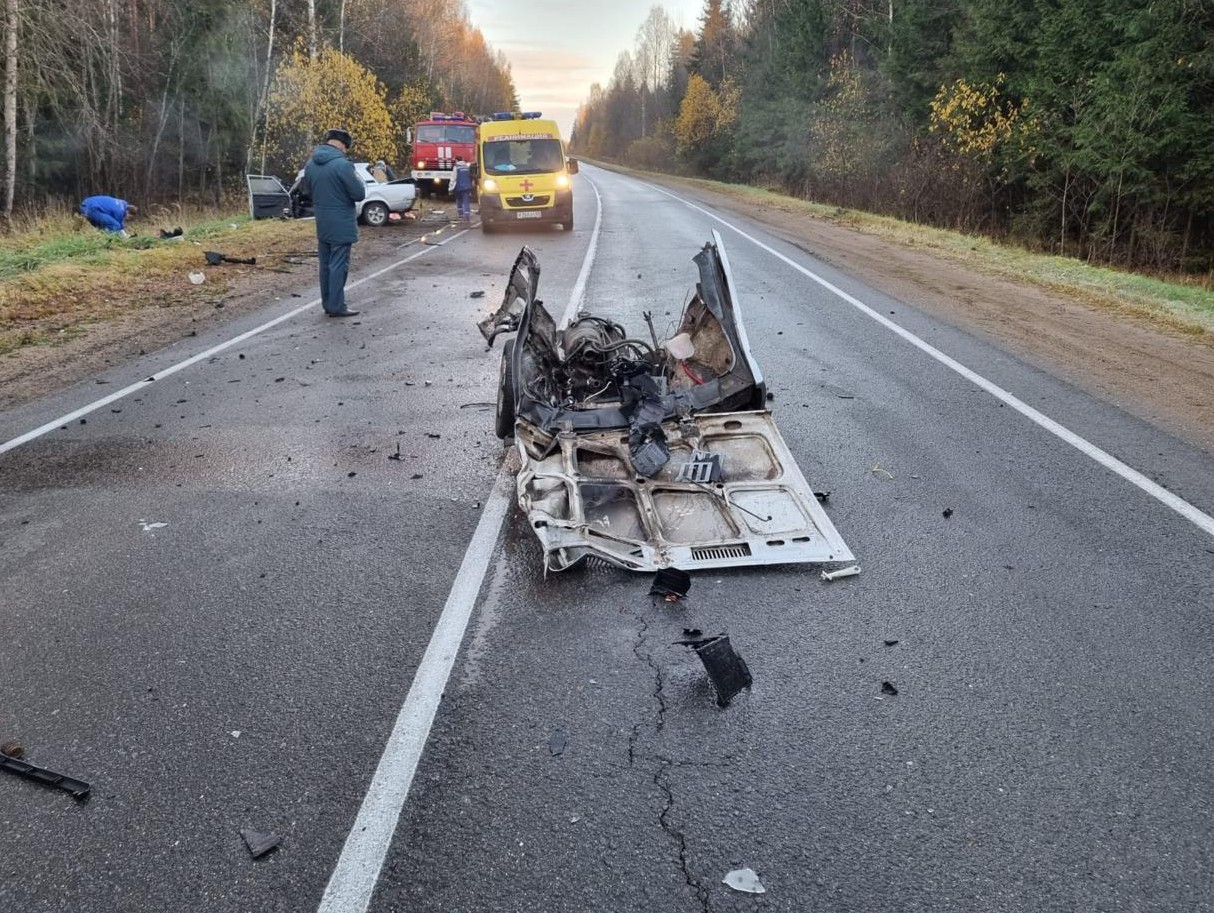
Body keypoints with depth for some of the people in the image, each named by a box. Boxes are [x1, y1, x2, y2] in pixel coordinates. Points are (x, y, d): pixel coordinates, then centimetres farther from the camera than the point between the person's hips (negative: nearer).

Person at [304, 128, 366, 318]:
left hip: (321, 223, 7)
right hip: (341, 225, -7)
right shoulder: (342, 164, -20)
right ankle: (336, 306, 0)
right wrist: (358, 180, 4)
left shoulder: (310, 164, 5)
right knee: (338, 265, -2)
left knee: (325, 264, 14)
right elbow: (359, 194, -15)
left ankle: (327, 303, 21)